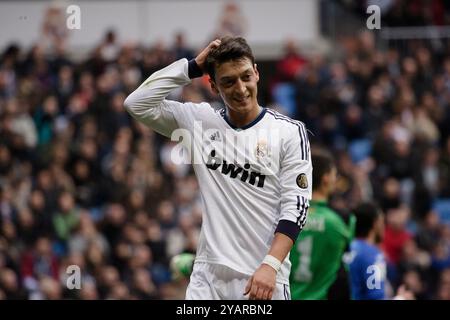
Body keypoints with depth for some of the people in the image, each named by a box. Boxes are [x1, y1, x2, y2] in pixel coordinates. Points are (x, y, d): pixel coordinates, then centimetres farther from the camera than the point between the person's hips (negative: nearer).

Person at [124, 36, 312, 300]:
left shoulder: (289, 131, -1)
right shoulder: (200, 120, 8)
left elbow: (296, 206, -6)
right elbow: (137, 103, 3)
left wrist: (270, 266, -17)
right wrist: (193, 67, 0)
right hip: (208, 277, 2)